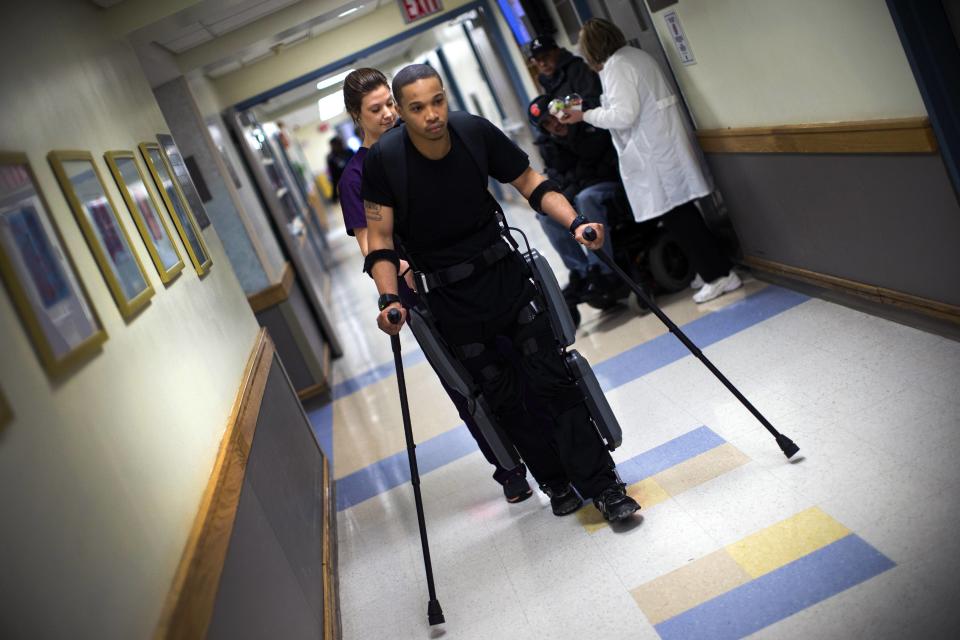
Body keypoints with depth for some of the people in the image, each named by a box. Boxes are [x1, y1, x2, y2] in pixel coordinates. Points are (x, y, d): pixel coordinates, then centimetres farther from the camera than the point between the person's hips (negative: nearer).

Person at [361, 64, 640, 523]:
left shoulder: (475, 131, -10)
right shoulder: (382, 161, -15)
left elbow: (530, 183, 1)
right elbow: (380, 240, -9)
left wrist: (575, 222, -14)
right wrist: (389, 300, -23)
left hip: (504, 272, 1)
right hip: (449, 298, -1)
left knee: (552, 379, -2)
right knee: (502, 398, 6)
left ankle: (602, 485, 7)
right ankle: (558, 480, 25)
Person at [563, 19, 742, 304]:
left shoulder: (615, 66, -12)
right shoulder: (636, 55, 16)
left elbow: (624, 115, -18)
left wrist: (585, 115, -8)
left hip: (654, 155, -9)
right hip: (665, 146, 9)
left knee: (676, 217, -2)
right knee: (682, 215, 14)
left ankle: (718, 275, 4)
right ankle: (719, 271, 20)